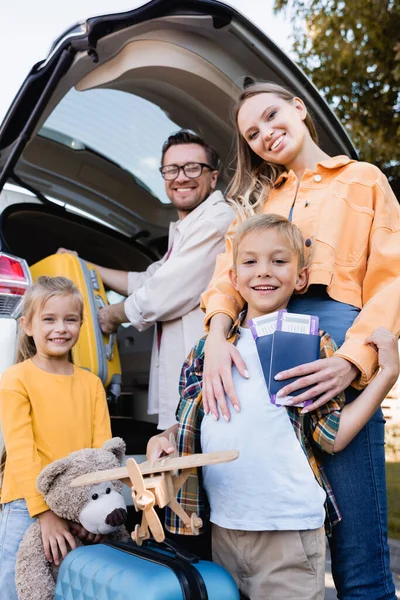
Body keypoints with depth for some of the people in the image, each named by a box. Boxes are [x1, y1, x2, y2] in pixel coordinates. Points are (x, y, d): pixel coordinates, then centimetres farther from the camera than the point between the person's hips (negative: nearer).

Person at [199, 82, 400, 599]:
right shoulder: (254, 199, 26)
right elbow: (230, 273, 9)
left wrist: (353, 359, -13)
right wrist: (217, 336, -13)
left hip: (338, 343, -2)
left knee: (357, 546, -5)